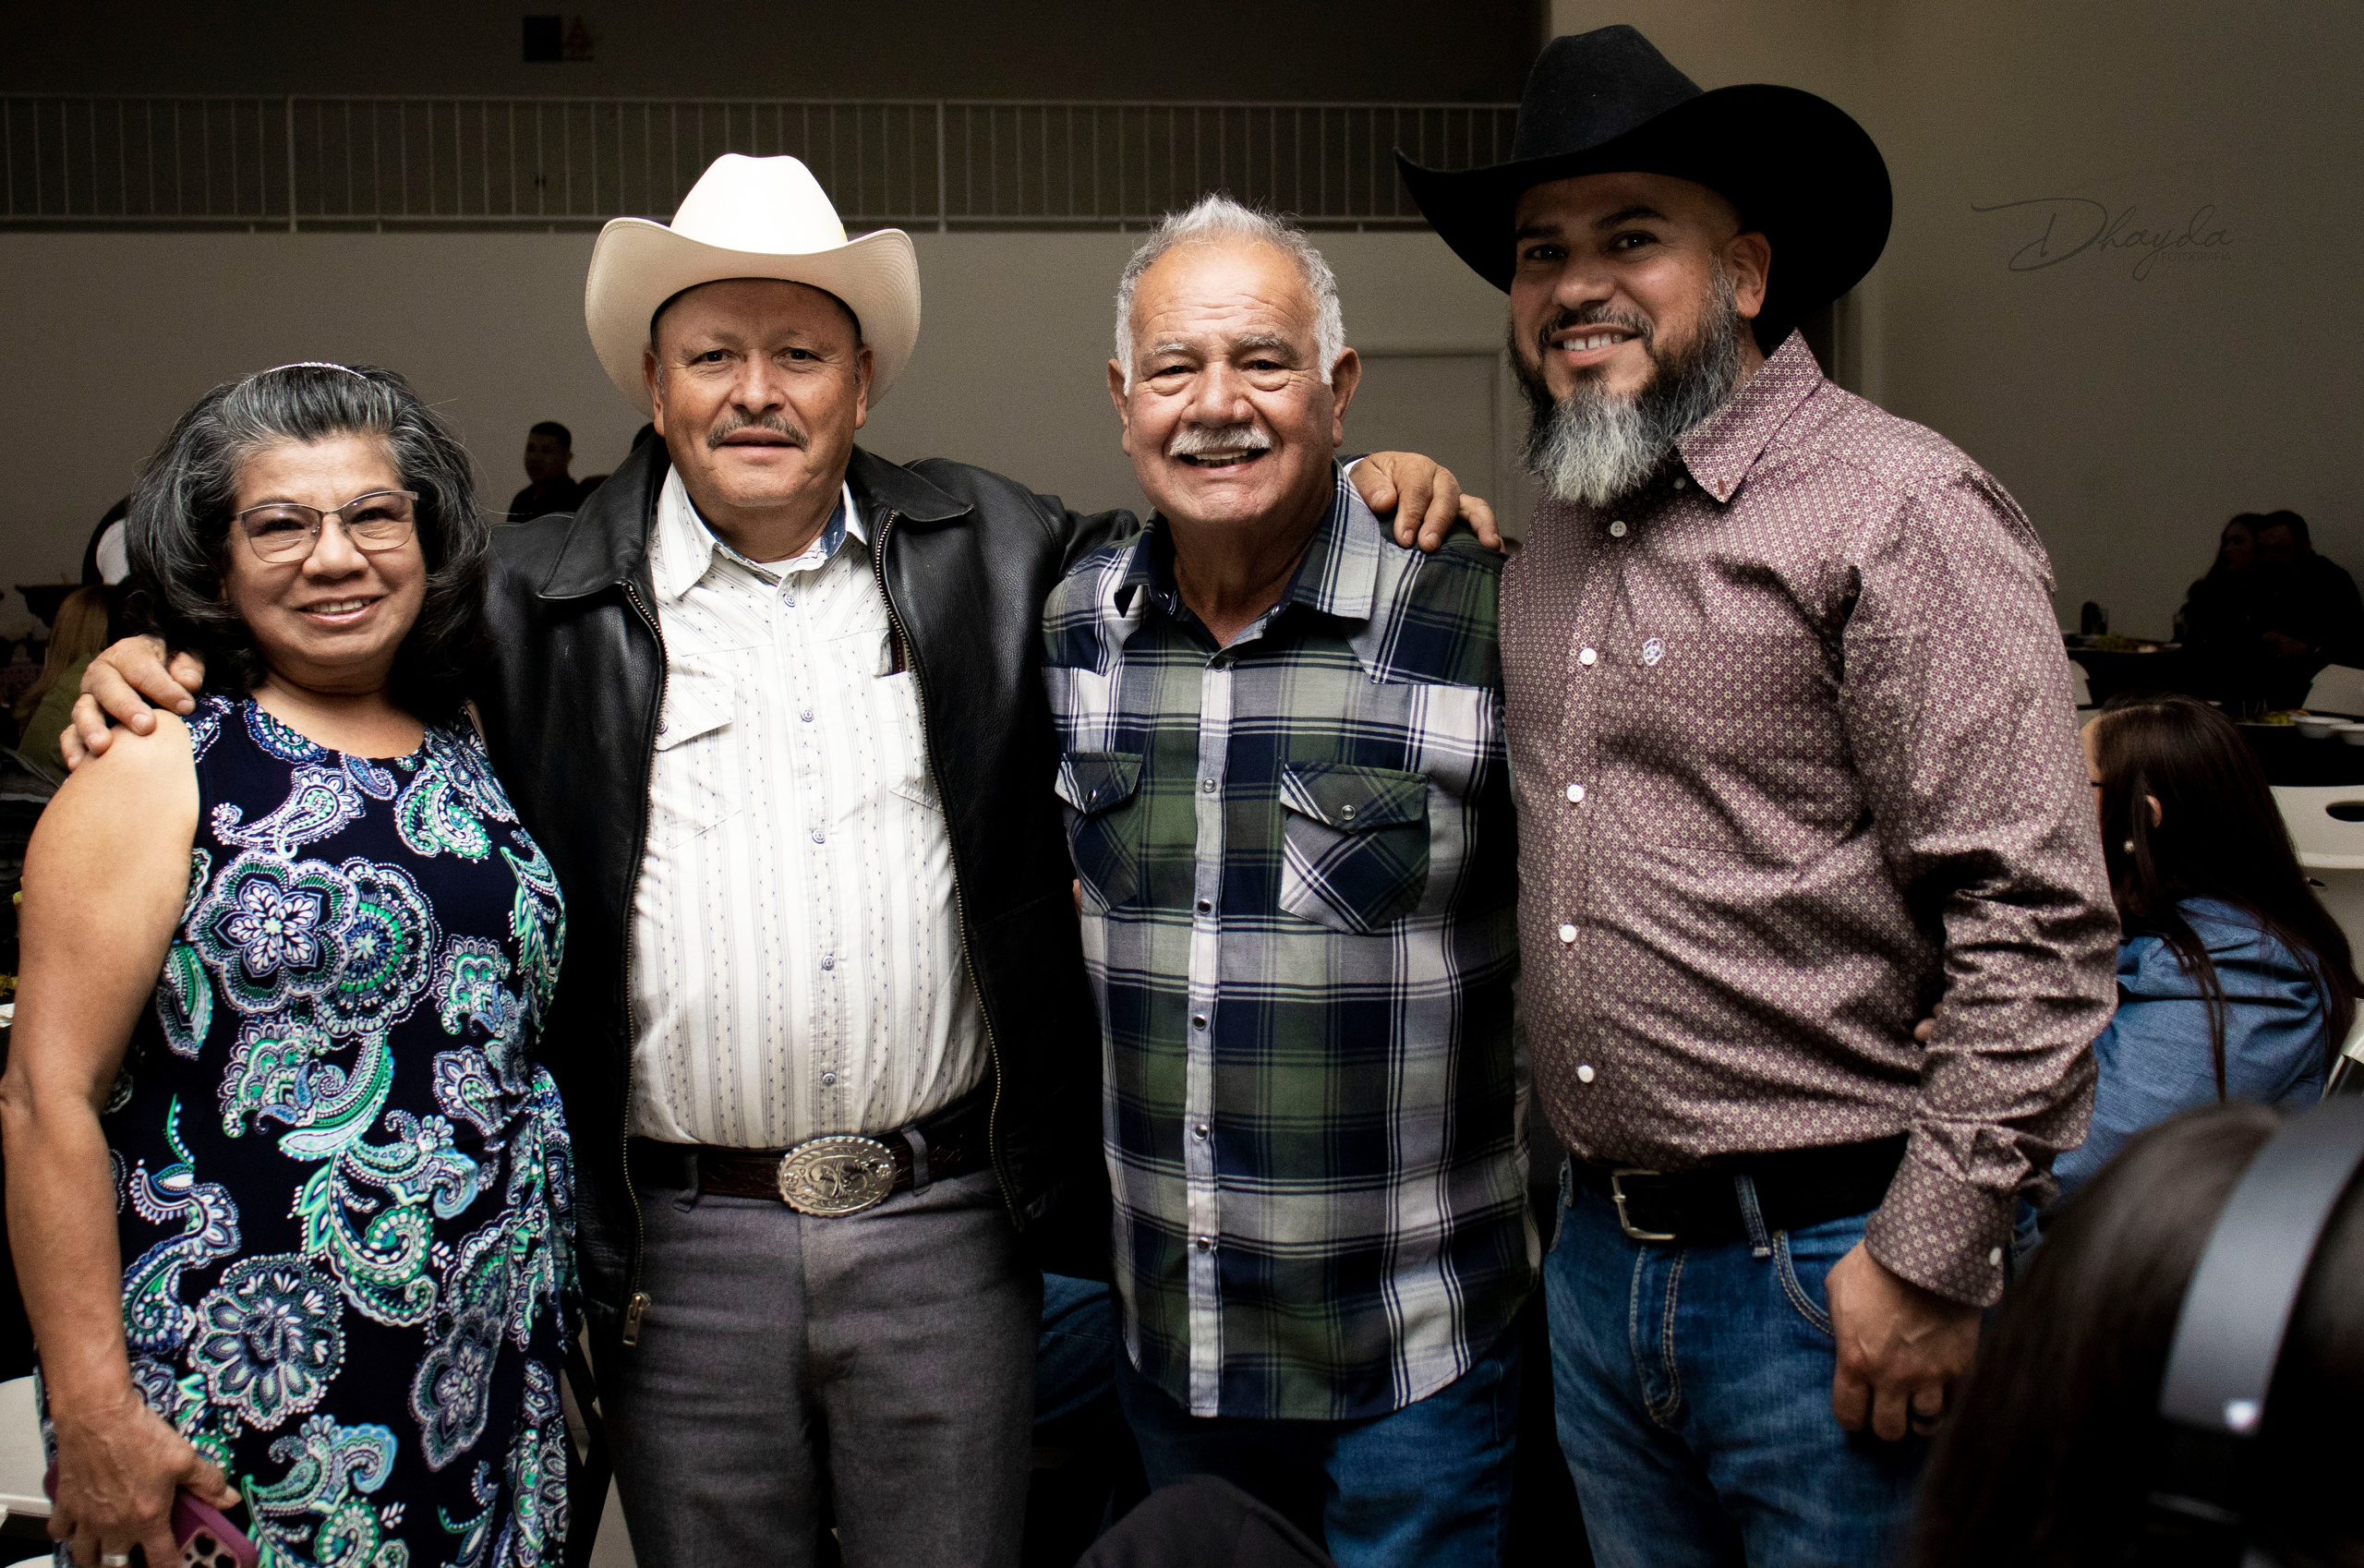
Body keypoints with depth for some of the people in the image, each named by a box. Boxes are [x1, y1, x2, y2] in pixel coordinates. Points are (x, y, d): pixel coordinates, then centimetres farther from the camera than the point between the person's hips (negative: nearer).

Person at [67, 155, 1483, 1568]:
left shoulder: (988, 551, 5)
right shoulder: (540, 598, 0)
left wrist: (1365, 493, 1)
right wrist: (158, 674, -7)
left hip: (948, 1232, 1)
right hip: (683, 1248, -1)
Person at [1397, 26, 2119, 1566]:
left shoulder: (1898, 505, -12)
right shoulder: (1552, 540, 10)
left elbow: (2038, 921, -16)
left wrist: (1932, 1259, -17)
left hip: (1832, 1276, -7)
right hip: (1600, 1255, 7)